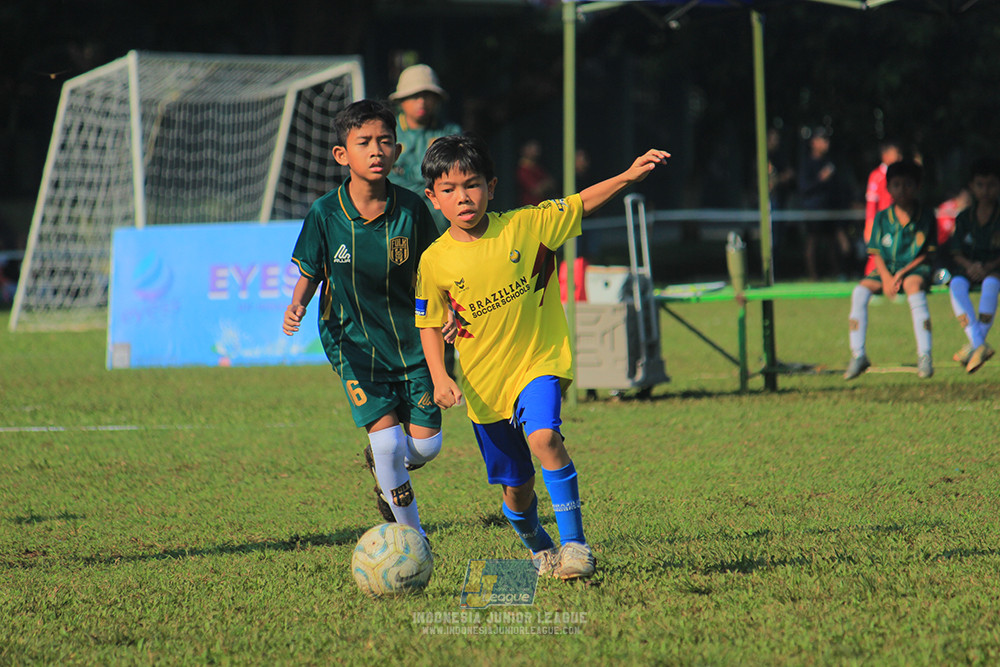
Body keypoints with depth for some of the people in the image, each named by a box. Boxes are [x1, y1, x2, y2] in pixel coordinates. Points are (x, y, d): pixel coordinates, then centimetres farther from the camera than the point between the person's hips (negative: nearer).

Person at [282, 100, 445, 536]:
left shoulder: (410, 208, -9)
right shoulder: (325, 214, -11)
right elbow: (309, 275, 1)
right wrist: (297, 306, -19)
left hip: (409, 337, 2)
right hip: (354, 341, -2)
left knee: (426, 443, -1)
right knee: (388, 438, -13)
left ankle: (381, 463, 35)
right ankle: (411, 533, 8)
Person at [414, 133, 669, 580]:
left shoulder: (525, 226, -9)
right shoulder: (435, 262, -6)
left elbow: (583, 205, -4)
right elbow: (430, 325, 4)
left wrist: (628, 176, -18)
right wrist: (439, 378, -10)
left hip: (538, 361, -2)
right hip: (483, 382, 2)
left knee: (544, 437, -30)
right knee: (516, 487, 10)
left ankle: (574, 542, -20)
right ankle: (538, 549, 40)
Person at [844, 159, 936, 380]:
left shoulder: (926, 216, 2)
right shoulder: (882, 217, 6)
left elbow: (926, 254, 0)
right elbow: (877, 254, 5)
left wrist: (902, 273, -14)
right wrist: (886, 278, -15)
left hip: (915, 269, -3)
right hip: (886, 270, 3)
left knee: (914, 286, -38)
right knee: (860, 291, -26)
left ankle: (924, 356, -39)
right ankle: (858, 355, -21)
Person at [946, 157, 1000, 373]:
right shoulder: (964, 218, 9)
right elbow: (956, 253, 5)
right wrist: (970, 265, -15)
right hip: (969, 268, 2)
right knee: (956, 284, -32)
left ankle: (974, 346, -34)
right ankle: (980, 346, -42)